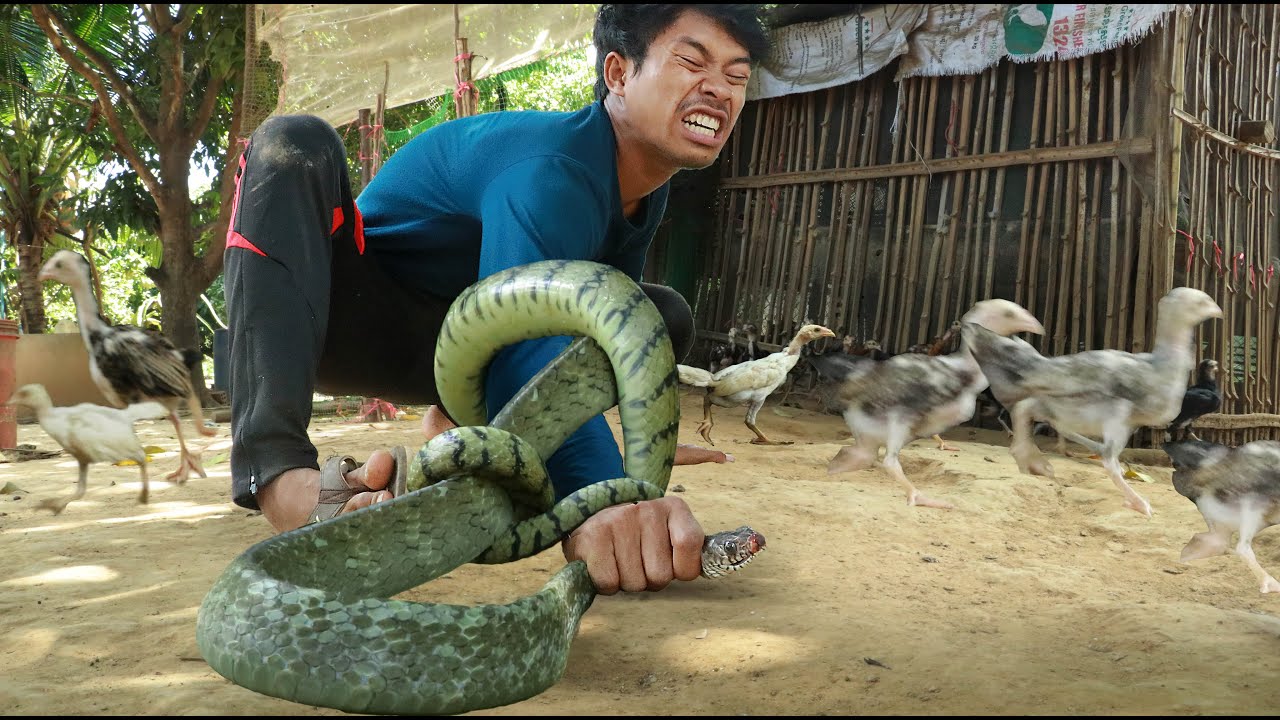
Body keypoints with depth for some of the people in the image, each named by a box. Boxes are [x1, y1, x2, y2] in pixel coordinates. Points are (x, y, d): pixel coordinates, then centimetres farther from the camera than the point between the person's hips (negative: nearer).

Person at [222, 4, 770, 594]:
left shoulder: (647, 191, -3)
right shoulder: (549, 174, -31)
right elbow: (528, 356, -45)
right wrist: (604, 501, -61)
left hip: (449, 345, 7)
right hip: (351, 315, -6)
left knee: (666, 316, -4)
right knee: (294, 148, -36)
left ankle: (462, 422, 0)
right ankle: (273, 464, -46)